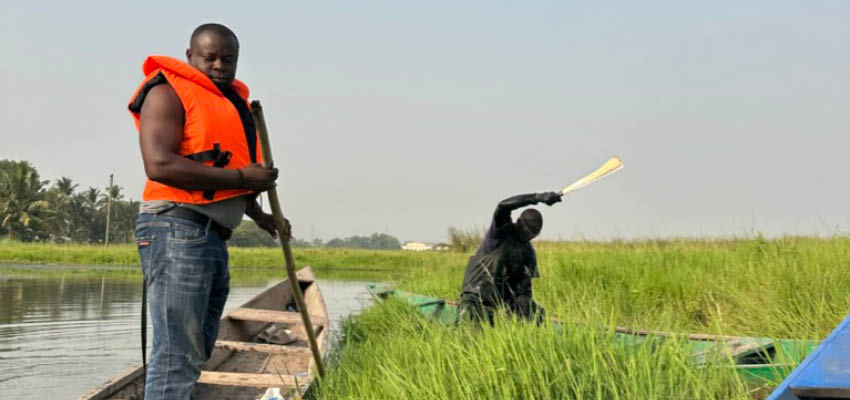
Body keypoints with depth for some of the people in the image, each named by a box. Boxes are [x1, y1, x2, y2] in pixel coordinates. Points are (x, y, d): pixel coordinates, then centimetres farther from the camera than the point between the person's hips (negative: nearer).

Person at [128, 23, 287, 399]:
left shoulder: (230, 102, 22)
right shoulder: (168, 93, -6)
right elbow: (159, 164, -21)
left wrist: (260, 216, 20)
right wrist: (241, 177, -18)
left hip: (214, 238, 10)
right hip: (177, 230, -10)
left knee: (195, 354, 13)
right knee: (177, 355, -14)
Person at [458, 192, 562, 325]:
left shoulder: (528, 251, 6)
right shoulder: (501, 230, -7)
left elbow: (525, 284, 2)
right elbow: (503, 206, -28)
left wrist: (523, 311, -13)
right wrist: (537, 198, -35)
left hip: (505, 296, 5)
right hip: (477, 293, -5)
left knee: (538, 314, -8)